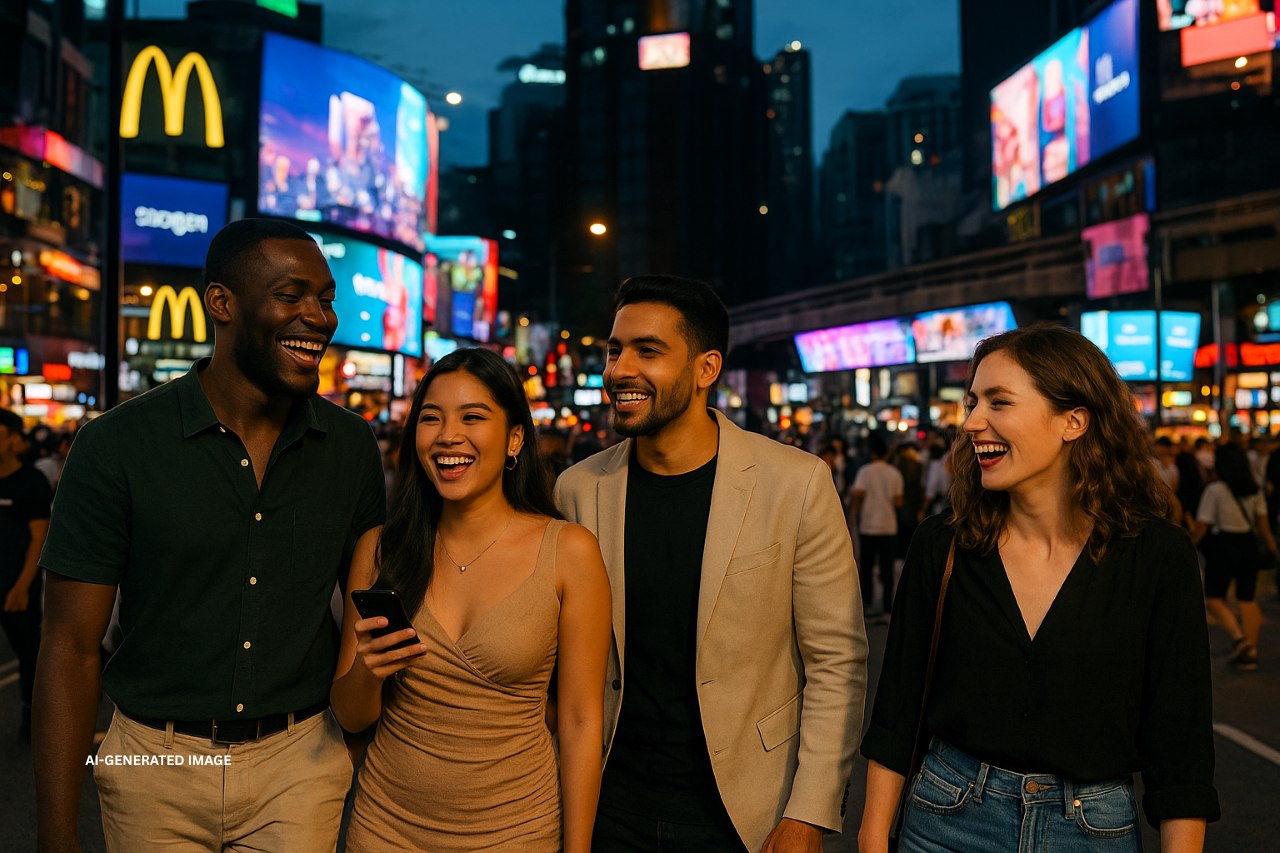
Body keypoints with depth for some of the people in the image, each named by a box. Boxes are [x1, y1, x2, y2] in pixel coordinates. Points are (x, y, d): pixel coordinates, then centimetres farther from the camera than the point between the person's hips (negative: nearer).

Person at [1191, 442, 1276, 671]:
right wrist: (1272, 547, 13)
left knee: (1213, 597, 8)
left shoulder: (1214, 490, -10)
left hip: (1223, 544, -5)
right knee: (1247, 599, 11)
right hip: (1249, 545, 5)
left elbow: (1201, 528, -9)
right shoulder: (1255, 490, 5)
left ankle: (1239, 637, -11)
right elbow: (1263, 525, 2)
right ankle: (1249, 653, 13)